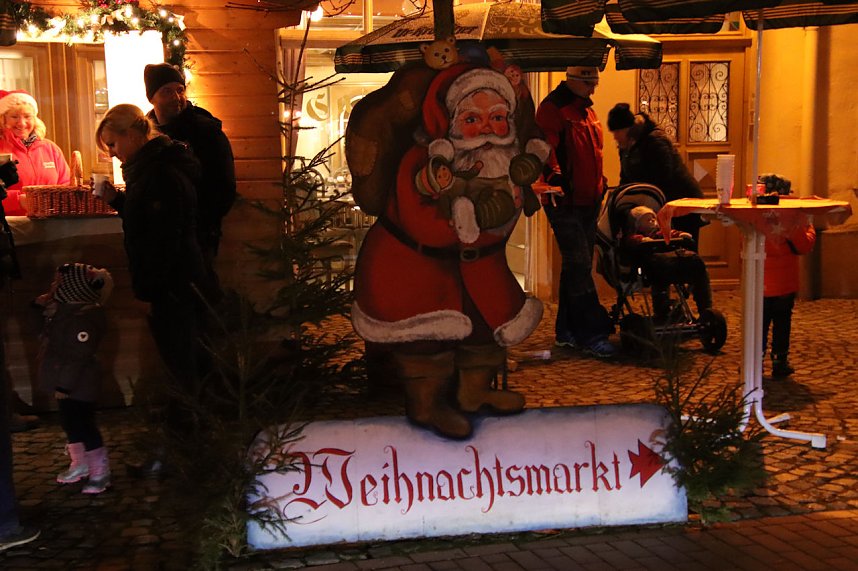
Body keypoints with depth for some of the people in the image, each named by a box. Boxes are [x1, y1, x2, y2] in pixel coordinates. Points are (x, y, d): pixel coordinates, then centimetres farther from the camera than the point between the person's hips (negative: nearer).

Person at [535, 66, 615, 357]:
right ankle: (592, 333, -6)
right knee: (579, 265, -10)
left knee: (577, 267, 12)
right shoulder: (552, 107, -10)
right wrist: (554, 174, -37)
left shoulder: (587, 110, 19)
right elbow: (546, 147, -23)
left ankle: (568, 331, 19)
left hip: (589, 202, 9)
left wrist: (601, 183, 26)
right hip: (564, 201, -9)